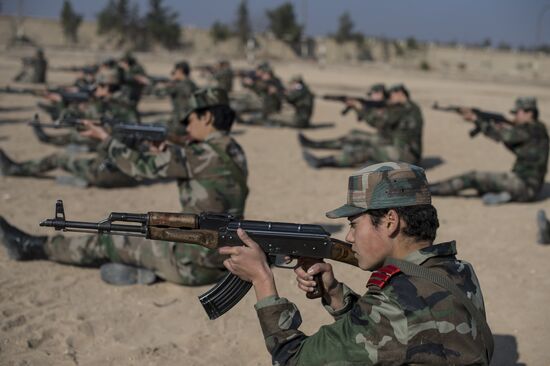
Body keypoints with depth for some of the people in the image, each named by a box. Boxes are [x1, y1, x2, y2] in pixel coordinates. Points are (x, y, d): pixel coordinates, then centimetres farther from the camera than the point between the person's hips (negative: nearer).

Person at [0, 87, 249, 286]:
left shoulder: (206, 154, -18)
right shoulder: (234, 152, 8)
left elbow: (143, 167, -8)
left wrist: (105, 138, 5)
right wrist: (165, 154, 7)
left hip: (195, 265, -8)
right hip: (224, 260, 8)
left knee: (109, 242, 7)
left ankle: (33, 247, 20)